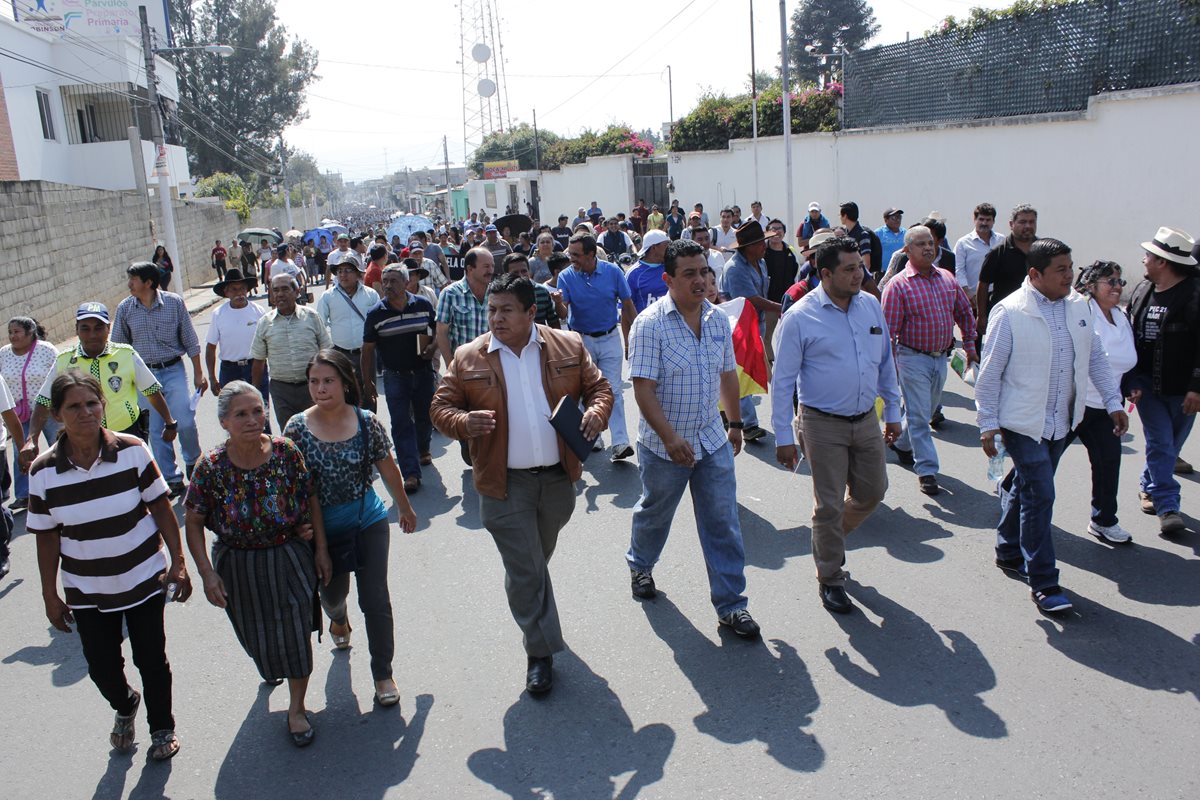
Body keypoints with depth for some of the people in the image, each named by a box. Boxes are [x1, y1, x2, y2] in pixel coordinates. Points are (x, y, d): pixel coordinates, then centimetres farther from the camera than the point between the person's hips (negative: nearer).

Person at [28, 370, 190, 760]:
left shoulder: (132, 450, -14)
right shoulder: (43, 471, -11)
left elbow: (161, 507, -7)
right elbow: (47, 537, -3)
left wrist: (178, 562, -9)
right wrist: (50, 594, 1)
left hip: (144, 578, -1)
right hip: (86, 591, 1)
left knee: (151, 658, 10)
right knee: (102, 667, 11)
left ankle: (162, 727, 37)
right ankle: (124, 708, 46)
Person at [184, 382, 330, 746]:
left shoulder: (286, 451, -16)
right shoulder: (211, 466, -18)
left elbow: (310, 498, -5)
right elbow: (193, 523, -8)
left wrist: (320, 549, -3)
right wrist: (207, 573, -14)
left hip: (291, 557, 0)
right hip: (240, 567, 1)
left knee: (296, 631, 4)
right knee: (258, 635, 21)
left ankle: (297, 707, 27)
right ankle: (269, 666, 60)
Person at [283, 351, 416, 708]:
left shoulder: (366, 422, -11)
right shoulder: (297, 428, -11)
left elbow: (388, 469, 1)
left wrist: (405, 509, 11)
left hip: (369, 522, -1)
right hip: (324, 528, 1)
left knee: (375, 599, -1)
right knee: (332, 593, 22)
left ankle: (383, 674, 17)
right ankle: (338, 619, 60)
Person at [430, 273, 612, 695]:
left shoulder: (568, 346, -2)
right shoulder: (468, 358, -5)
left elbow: (598, 387, 6)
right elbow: (441, 407, 0)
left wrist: (596, 413, -16)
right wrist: (464, 422, -22)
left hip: (558, 477, 3)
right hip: (505, 484, -2)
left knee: (538, 560, 24)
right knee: (523, 570, 1)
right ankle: (540, 652, 17)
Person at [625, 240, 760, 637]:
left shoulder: (718, 320, 2)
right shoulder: (650, 324, -17)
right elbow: (643, 389, -21)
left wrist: (735, 423, 17)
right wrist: (671, 439, -28)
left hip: (713, 442, 4)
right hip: (665, 445, -4)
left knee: (723, 524, 4)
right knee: (655, 513, 19)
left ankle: (730, 604, 15)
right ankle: (640, 565, 47)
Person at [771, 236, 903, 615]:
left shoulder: (871, 305, 3)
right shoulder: (800, 317, -13)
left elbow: (886, 362, 14)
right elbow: (782, 380, -10)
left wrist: (893, 411, 14)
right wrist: (783, 436, -11)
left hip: (866, 420, 6)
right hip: (823, 424, -5)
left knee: (872, 491, 16)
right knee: (829, 505, 4)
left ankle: (829, 538, 43)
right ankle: (830, 580, 23)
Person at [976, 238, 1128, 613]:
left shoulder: (1078, 306, 5)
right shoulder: (1010, 312, -14)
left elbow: (1096, 356, 15)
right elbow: (990, 371, -11)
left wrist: (1113, 401, 12)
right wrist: (988, 424, -10)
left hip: (1061, 420, 6)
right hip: (1023, 421, -6)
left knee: (1026, 489, 18)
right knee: (1039, 495, -8)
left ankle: (1008, 552, 36)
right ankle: (1043, 583, 1)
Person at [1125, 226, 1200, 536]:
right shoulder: (1143, 291, 5)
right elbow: (1129, 334, 12)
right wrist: (1127, 379, 8)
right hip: (1146, 381, 3)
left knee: (1170, 444, 11)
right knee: (1160, 443, -2)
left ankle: (1151, 487, 33)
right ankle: (1167, 505, -1)